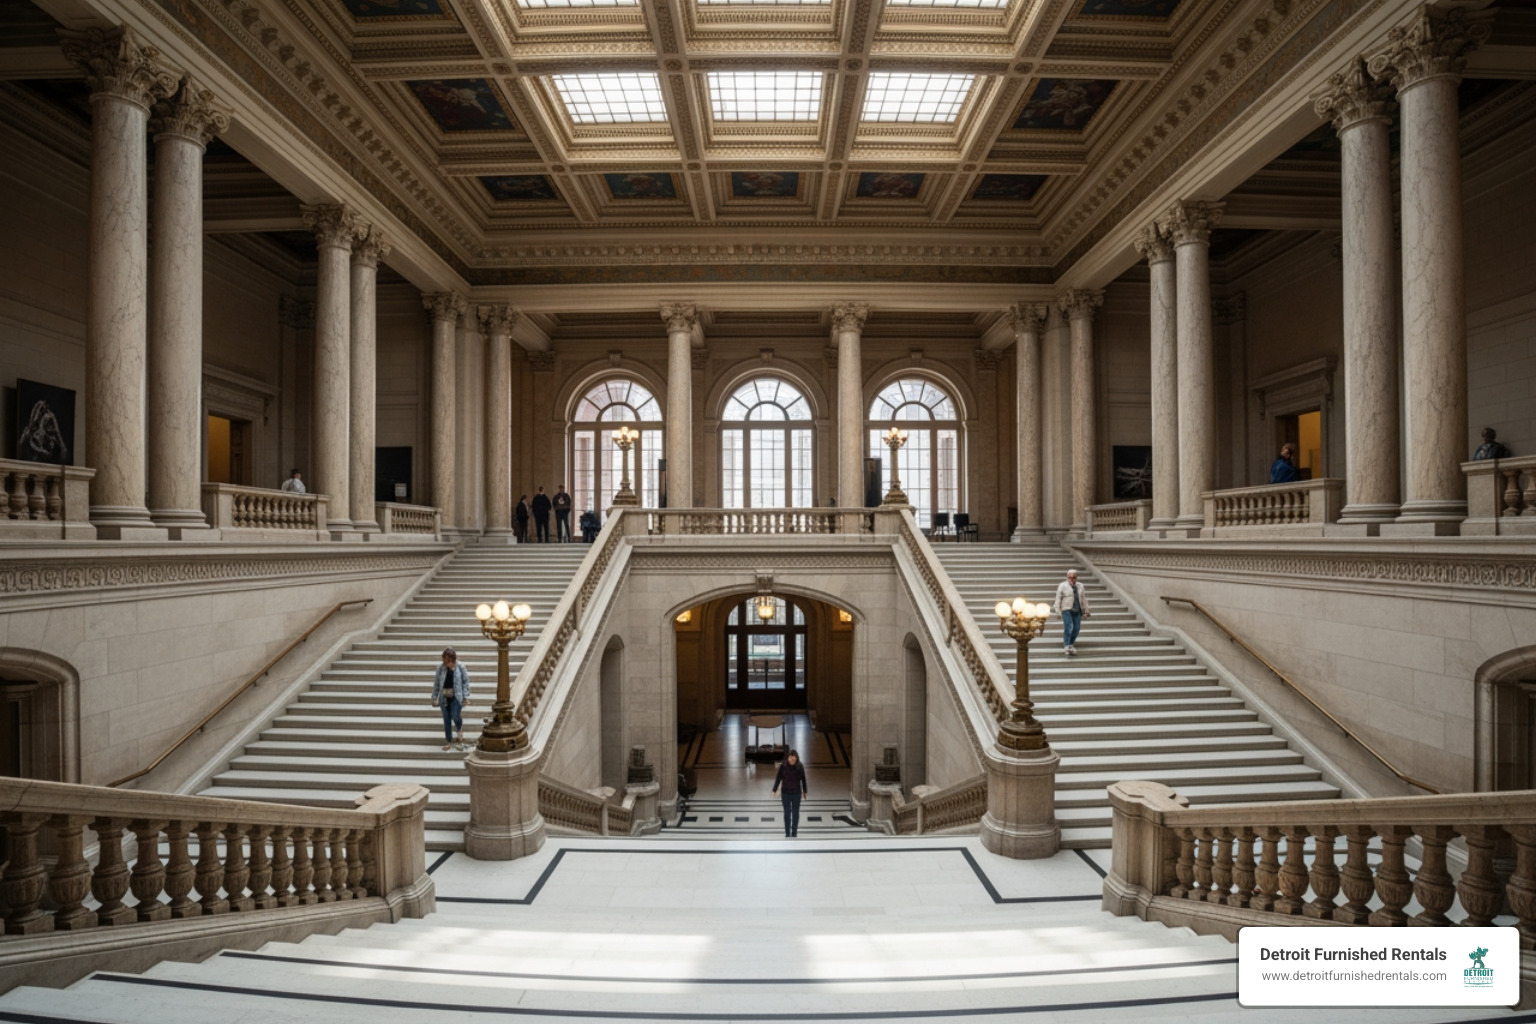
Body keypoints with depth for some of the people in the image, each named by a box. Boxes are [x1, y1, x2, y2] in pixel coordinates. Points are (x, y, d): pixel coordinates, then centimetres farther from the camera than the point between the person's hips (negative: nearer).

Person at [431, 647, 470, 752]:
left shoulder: (460, 667, -5)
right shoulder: (440, 668, 2)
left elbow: (465, 681, -2)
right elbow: (436, 683, 8)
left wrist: (466, 696, -6)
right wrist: (434, 697, 7)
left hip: (456, 697, -3)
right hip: (444, 697, 3)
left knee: (455, 717, -12)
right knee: (446, 720, 8)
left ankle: (459, 731, 20)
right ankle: (448, 741, 20)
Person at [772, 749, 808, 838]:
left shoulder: (800, 767, -10)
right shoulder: (783, 766, -12)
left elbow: (803, 779, 1)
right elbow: (778, 778, -7)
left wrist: (805, 791, 10)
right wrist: (774, 790, -10)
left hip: (796, 793, 0)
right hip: (785, 793, 0)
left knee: (795, 813, 9)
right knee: (787, 813, 5)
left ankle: (794, 832, 21)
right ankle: (787, 833, 15)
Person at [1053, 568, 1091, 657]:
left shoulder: (1080, 586, 11)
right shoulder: (1062, 586, -3)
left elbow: (1083, 599, 15)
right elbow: (1058, 599, -5)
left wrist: (1086, 610, 15)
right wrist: (1057, 611, -11)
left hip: (1077, 611, 5)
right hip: (1066, 610, -5)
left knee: (1076, 628, -1)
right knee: (1068, 627, -17)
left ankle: (1071, 644, 15)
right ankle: (1067, 647, -19)